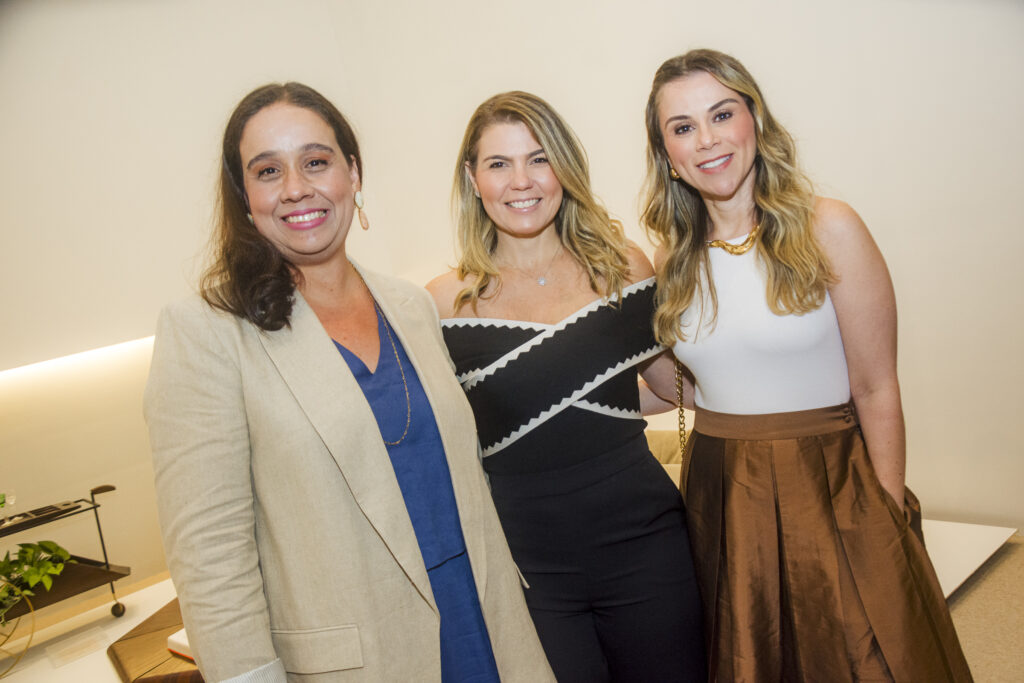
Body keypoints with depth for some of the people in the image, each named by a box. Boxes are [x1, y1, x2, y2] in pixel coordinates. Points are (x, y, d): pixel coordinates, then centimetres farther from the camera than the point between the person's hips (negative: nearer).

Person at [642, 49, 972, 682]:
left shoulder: (827, 229, -10)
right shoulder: (675, 258, 2)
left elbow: (876, 391, -8)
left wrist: (888, 526, -7)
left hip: (826, 486, -3)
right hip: (721, 500, 4)